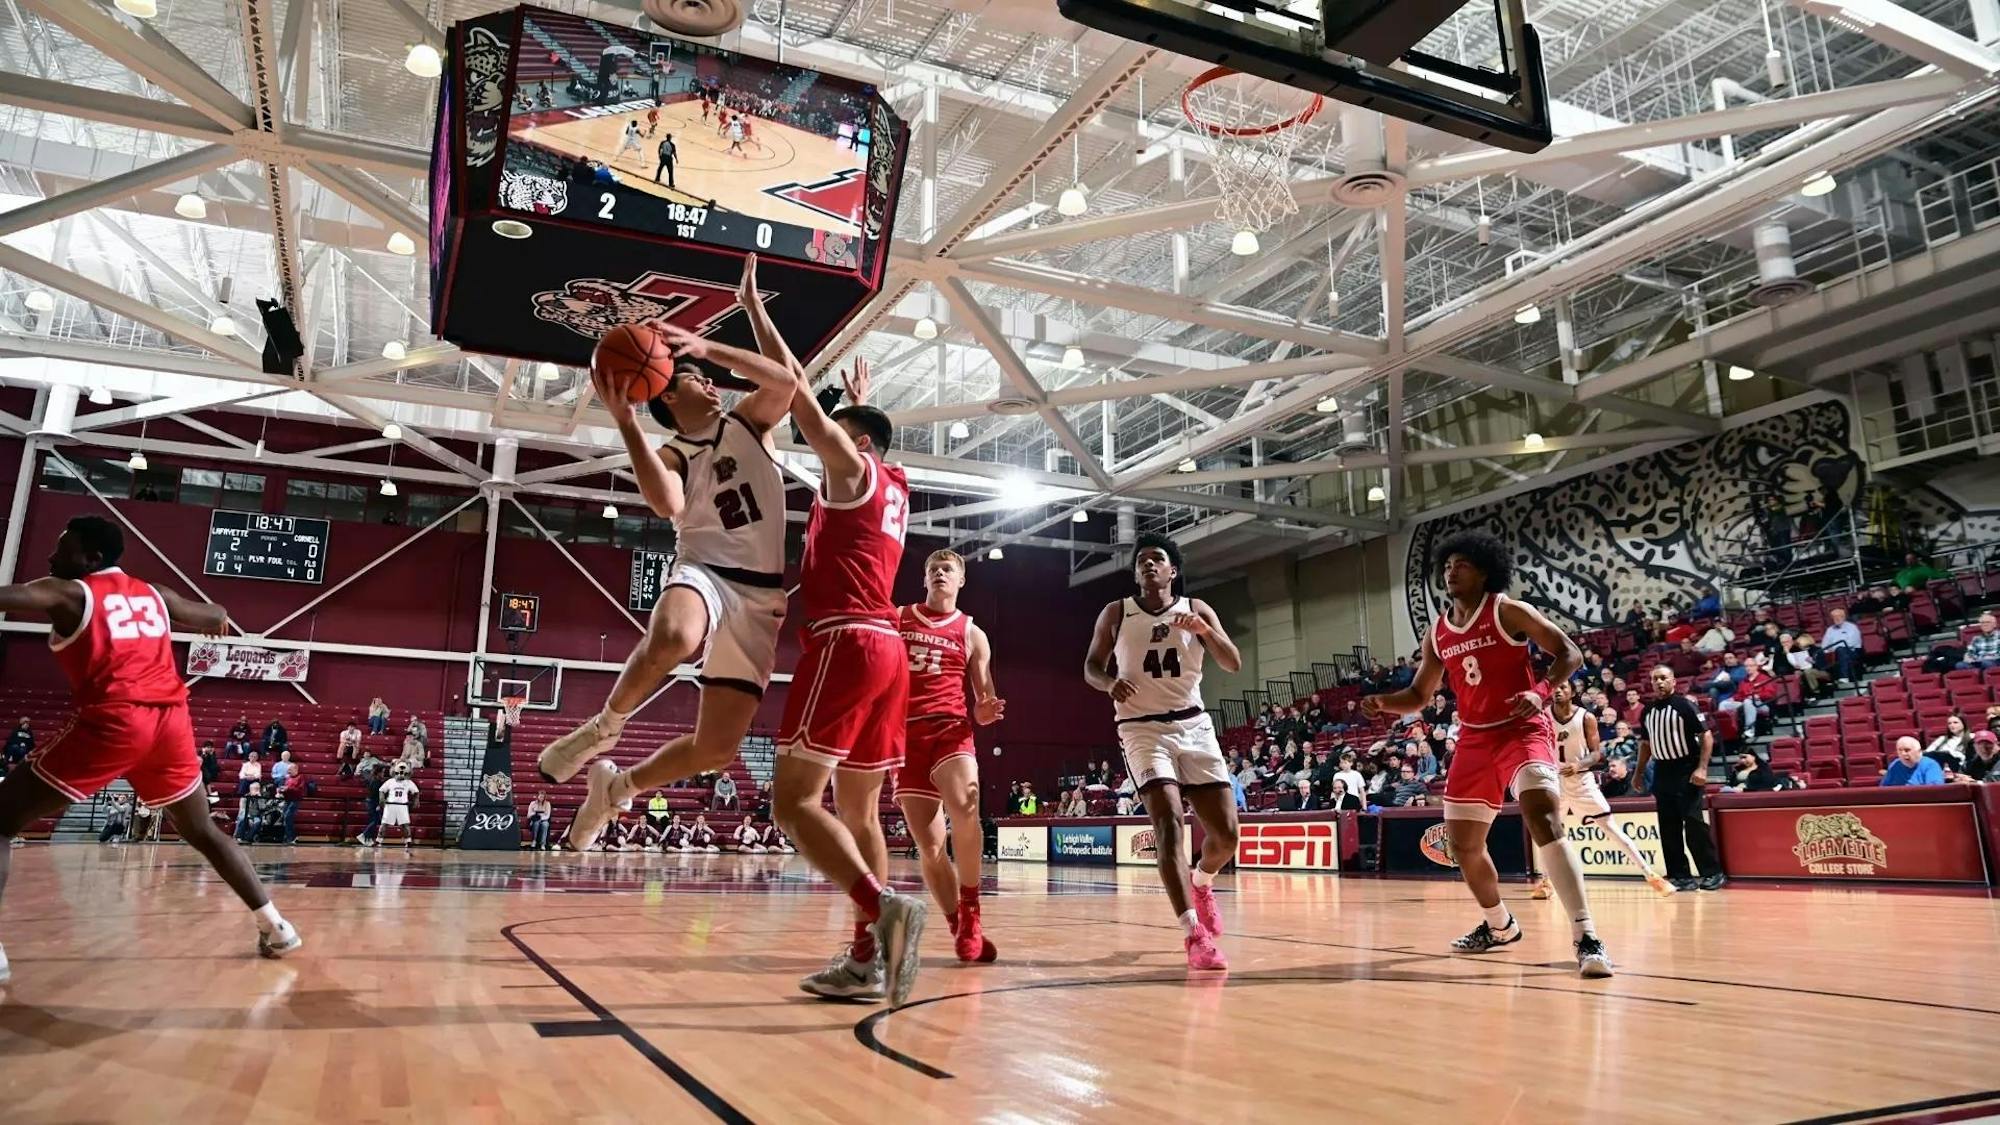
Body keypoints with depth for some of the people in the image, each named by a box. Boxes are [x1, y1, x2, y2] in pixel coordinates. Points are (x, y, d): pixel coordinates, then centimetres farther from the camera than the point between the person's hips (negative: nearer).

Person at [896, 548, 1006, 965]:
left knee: (965, 806, -31)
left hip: (950, 729, -1)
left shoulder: (972, 634, 11)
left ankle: (970, 914, -17)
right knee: (928, 845, -1)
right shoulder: (896, 618, 12)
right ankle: (960, 928, 14)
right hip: (905, 734, 2)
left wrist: (986, 711, -11)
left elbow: (984, 701, 12)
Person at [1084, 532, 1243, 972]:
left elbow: (1234, 664, -2)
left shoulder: (1196, 609, 5)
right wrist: (1110, 682, -13)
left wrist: (1206, 632, -21)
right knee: (1169, 824, -20)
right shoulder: (1115, 613, 2)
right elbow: (1091, 666, 10)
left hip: (1193, 726, 3)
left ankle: (1201, 884, 34)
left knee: (1227, 833, 0)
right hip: (1142, 729, -2)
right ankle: (1193, 934, -19)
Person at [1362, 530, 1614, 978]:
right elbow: (1419, 694, 15)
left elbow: (1569, 652, -7)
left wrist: (1541, 692, -25)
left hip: (1523, 731, -6)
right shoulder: (1437, 634, 9)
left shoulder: (1508, 611, -7)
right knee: (1462, 843, 9)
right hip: (1474, 739, 6)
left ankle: (1586, 936, -25)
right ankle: (1500, 926, 32)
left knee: (1544, 819, -28)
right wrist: (1383, 701, -5)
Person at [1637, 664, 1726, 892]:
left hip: (1686, 772, -6)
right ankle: (1679, 875, 13)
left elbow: (1706, 736, -12)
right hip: (1662, 772, 6)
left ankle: (1712, 873, 2)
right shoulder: (1648, 711, 11)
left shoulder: (1685, 705, -8)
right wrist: (1639, 772, 17)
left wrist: (1702, 768, -20)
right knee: (1668, 828, 6)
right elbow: (1645, 743, 21)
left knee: (1694, 823, -9)